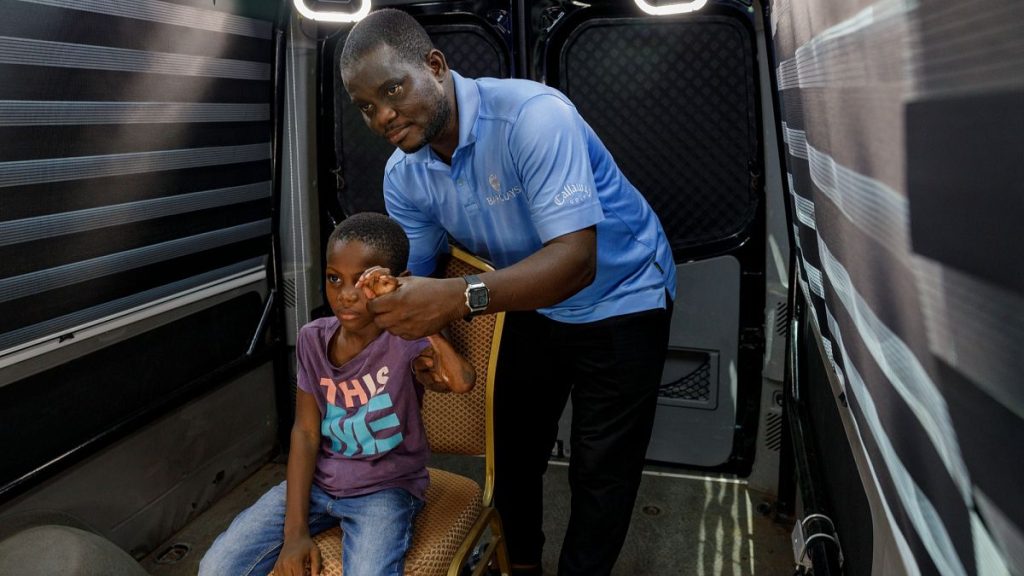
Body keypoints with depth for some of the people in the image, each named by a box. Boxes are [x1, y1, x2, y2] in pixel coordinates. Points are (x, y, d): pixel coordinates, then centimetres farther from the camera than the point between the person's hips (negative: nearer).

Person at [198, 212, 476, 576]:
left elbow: (462, 381, -39)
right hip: (317, 482, 4)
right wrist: (295, 529, -9)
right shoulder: (313, 339, -4)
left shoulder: (403, 342, -19)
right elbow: (305, 432, -3)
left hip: (384, 489, -4)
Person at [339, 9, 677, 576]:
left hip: (622, 298, -6)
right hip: (531, 302, 6)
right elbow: (411, 276, -6)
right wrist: (435, 343, -28)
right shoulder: (403, 175, -10)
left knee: (601, 472, 0)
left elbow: (576, 260, -40)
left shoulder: (533, 115, -33)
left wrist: (461, 297, -53)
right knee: (513, 447, 15)